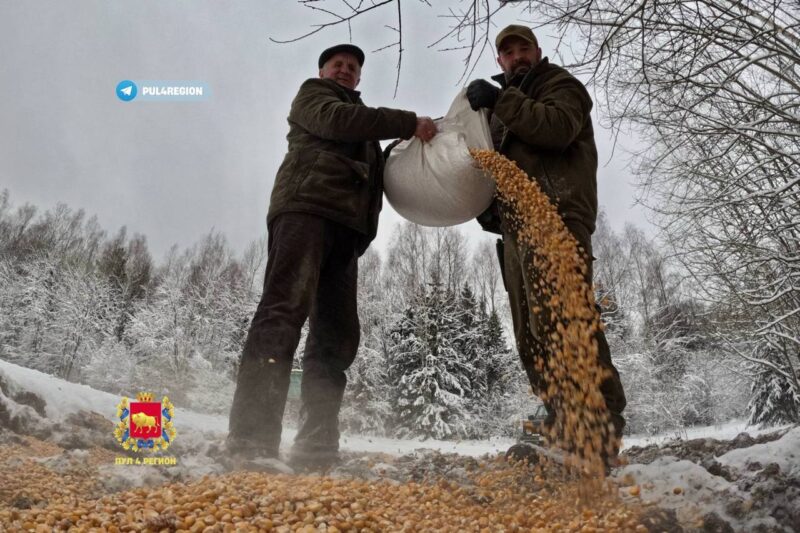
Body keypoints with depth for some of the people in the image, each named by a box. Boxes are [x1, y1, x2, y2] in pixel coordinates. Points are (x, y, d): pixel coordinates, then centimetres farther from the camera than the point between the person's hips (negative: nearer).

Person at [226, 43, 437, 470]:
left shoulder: (362, 120, 40)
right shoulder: (312, 94, 22)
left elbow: (379, 174, 30)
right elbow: (335, 120, -2)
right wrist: (408, 123, -4)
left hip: (345, 226, 7)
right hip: (305, 208, -7)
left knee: (337, 335, -6)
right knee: (285, 310, -24)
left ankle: (316, 446, -9)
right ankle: (251, 437, -33)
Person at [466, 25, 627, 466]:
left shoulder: (561, 85, 12)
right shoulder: (504, 108, 35)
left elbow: (558, 127, -12)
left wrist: (501, 100, -11)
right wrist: (488, 206, 12)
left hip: (556, 217, -8)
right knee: (532, 335, 3)